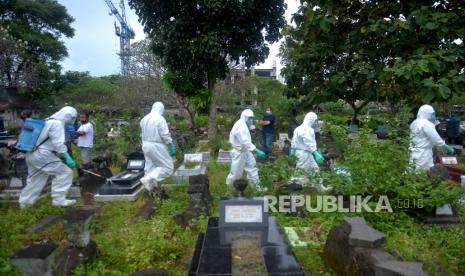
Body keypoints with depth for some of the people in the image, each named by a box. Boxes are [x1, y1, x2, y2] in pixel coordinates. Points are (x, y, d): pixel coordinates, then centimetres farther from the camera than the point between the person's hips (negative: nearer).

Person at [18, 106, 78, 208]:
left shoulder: (49, 121, 20)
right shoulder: (57, 123, -11)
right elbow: (58, 144, -19)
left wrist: (62, 157, 23)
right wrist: (68, 158, -17)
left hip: (31, 154, 10)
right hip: (41, 154, -10)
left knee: (35, 180, 21)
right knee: (65, 172, -7)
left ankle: (24, 203, 30)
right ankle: (58, 199, -6)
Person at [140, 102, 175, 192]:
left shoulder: (144, 119, 7)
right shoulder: (160, 119, -16)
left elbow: (143, 134, 13)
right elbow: (165, 136, -19)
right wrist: (172, 147, -12)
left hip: (146, 146, 8)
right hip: (157, 147, -8)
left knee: (150, 167, 16)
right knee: (167, 167, 2)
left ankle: (150, 186, 20)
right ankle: (148, 179, -8)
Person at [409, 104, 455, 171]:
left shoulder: (414, 123, 12)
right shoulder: (426, 124, -15)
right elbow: (436, 139, -14)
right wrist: (448, 148, -6)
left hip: (415, 152, 9)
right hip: (424, 154, -9)